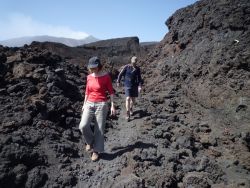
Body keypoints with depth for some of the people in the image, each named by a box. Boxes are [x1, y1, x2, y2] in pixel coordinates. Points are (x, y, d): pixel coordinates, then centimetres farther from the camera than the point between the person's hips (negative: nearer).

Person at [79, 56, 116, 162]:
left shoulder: (106, 76, -7)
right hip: (89, 104, 4)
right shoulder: (89, 77, 6)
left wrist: (112, 106, -8)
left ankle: (96, 151, 18)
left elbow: (111, 91, -4)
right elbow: (87, 92, 14)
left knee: (99, 129, 1)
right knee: (83, 126, -13)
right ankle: (90, 141, 17)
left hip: (101, 105, -4)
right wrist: (84, 104, 16)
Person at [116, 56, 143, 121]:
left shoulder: (138, 69, 0)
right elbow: (120, 74, 2)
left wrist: (140, 86, -6)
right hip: (127, 86, -3)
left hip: (135, 86, 3)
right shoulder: (126, 67, -8)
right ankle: (127, 114, -5)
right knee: (128, 98, -13)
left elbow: (139, 78, 3)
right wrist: (118, 82, 7)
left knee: (133, 99, 11)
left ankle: (131, 108, 40)